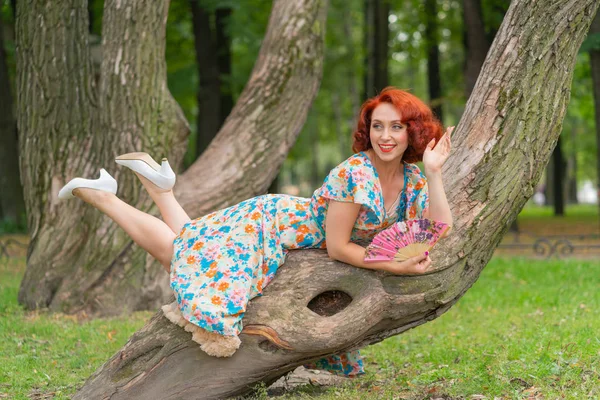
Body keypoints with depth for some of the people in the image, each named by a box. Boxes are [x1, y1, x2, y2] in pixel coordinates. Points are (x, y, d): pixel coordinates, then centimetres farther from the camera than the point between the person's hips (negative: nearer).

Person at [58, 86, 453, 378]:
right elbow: (337, 246, -29)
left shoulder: (413, 180, -8)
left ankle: (156, 179, 28)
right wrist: (394, 266, -33)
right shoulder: (355, 173, -32)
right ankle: (97, 193, 15)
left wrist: (434, 172, -27)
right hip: (268, 223, -7)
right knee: (180, 250, -1)